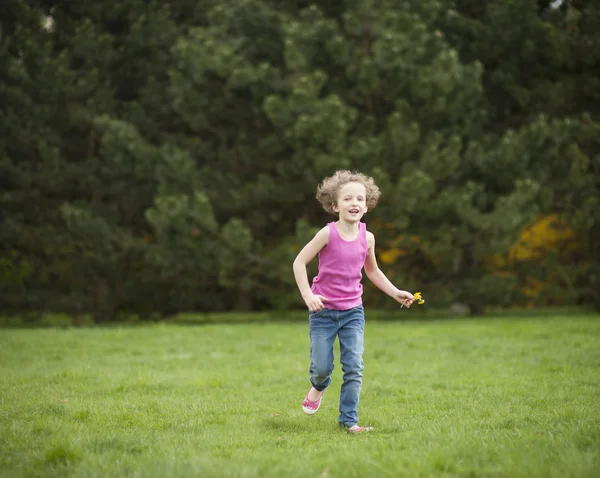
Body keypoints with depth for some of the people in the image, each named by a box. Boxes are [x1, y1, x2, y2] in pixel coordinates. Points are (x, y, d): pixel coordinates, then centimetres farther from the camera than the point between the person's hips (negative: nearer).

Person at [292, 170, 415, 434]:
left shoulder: (367, 238, -1)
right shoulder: (328, 234, -13)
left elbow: (372, 270, 17)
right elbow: (299, 262, -9)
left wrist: (395, 292, 10)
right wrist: (308, 296, -18)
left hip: (353, 311, 3)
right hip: (323, 310, -3)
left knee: (354, 368, -5)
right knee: (322, 367, 1)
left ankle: (348, 419, 6)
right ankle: (318, 388, 37)